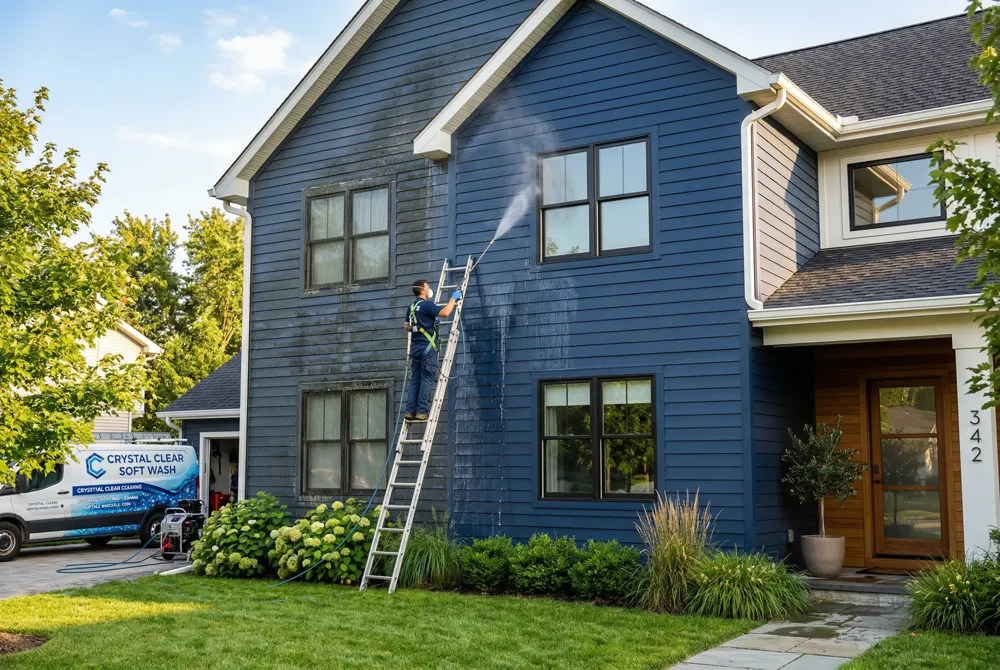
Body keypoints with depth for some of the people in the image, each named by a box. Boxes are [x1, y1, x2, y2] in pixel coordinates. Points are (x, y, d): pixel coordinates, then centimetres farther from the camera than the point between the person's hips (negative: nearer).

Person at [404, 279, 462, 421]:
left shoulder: (412, 307, 16)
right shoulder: (427, 304, -10)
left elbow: (407, 327, 24)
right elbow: (445, 312, -22)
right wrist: (453, 298, -7)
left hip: (415, 347, 8)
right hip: (427, 347, -8)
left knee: (415, 380, 7)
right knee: (427, 379, -6)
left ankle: (410, 411, 2)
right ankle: (422, 411, -10)